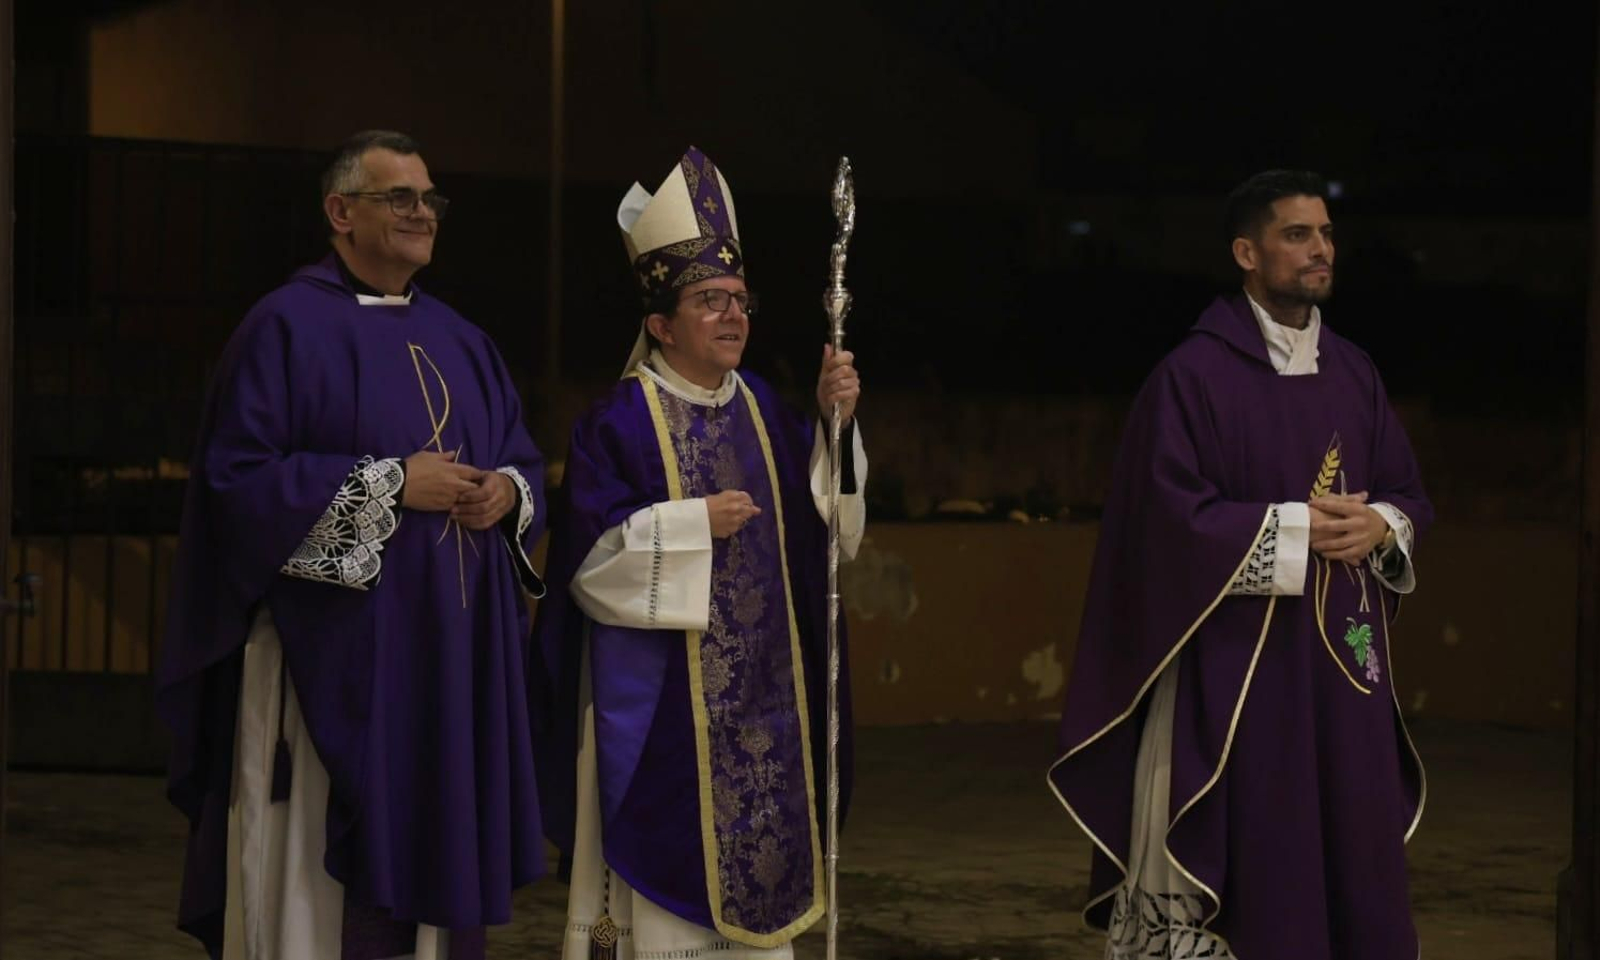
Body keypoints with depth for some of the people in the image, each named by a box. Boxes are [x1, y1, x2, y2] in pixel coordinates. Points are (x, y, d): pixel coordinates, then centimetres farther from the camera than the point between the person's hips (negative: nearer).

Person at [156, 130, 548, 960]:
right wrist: (389, 485, -16)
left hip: (450, 660, 7)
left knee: (435, 855, 7)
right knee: (321, 885, -6)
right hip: (333, 655, -7)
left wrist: (507, 492, -5)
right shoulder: (286, 327, -5)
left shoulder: (459, 342, 17)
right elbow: (238, 478, -13)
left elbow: (523, 463, 19)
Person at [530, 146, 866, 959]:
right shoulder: (619, 422, -9)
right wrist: (696, 522, -19)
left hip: (757, 689, 6)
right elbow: (591, 554, -14)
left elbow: (825, 524, 6)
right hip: (660, 692, -6)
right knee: (668, 849, -4)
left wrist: (834, 423, -7)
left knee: (755, 852, 8)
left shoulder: (763, 411, 9)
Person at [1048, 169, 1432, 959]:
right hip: (1238, 655, -6)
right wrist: (1297, 527, -16)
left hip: (1341, 654, 6)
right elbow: (1173, 515, -14)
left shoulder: (1353, 372, 11)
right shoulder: (1193, 376, -8)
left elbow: (1408, 492, 14)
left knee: (1354, 855, 6)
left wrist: (1381, 525, -8)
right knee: (1250, 859, -4)